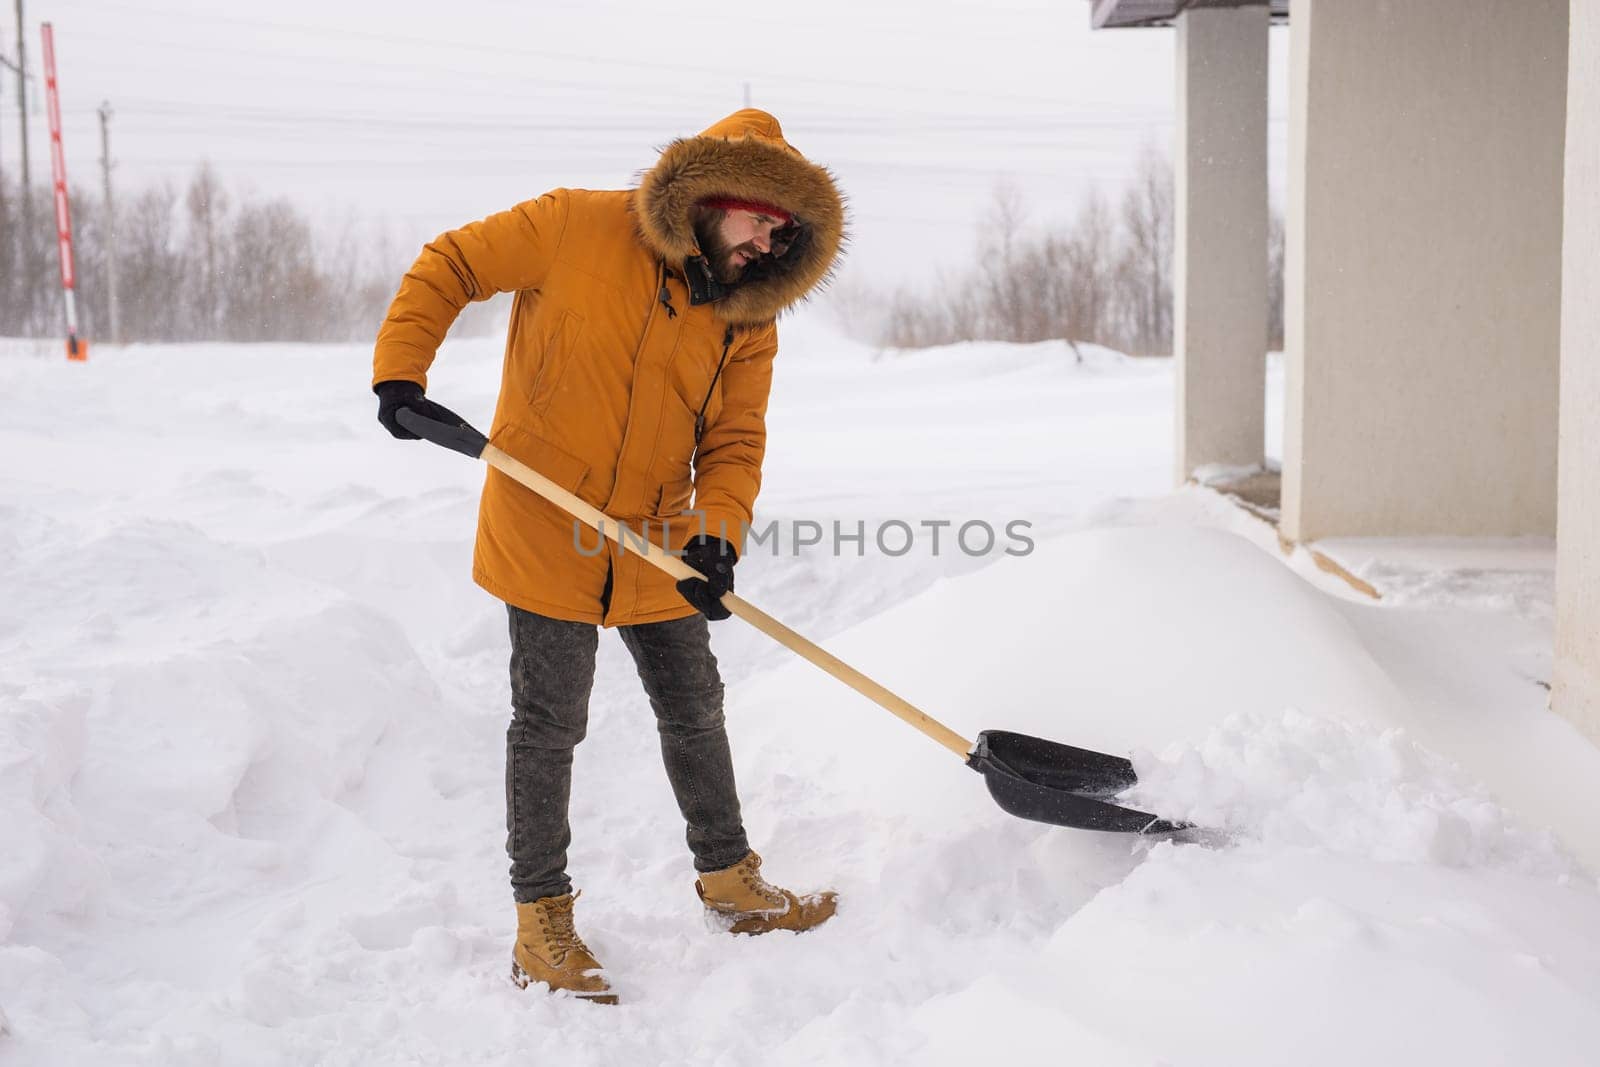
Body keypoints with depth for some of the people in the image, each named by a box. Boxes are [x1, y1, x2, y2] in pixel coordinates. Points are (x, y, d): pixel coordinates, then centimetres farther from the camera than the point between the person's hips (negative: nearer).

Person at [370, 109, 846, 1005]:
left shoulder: (749, 319, -1)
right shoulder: (573, 227, -13)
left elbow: (735, 442, -1)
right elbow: (447, 268, -5)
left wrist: (716, 534, -19)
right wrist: (400, 376, -15)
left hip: (656, 548, 5)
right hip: (546, 532, -4)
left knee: (695, 713, 15)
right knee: (550, 726, 2)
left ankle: (730, 881, 34)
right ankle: (542, 922, 16)